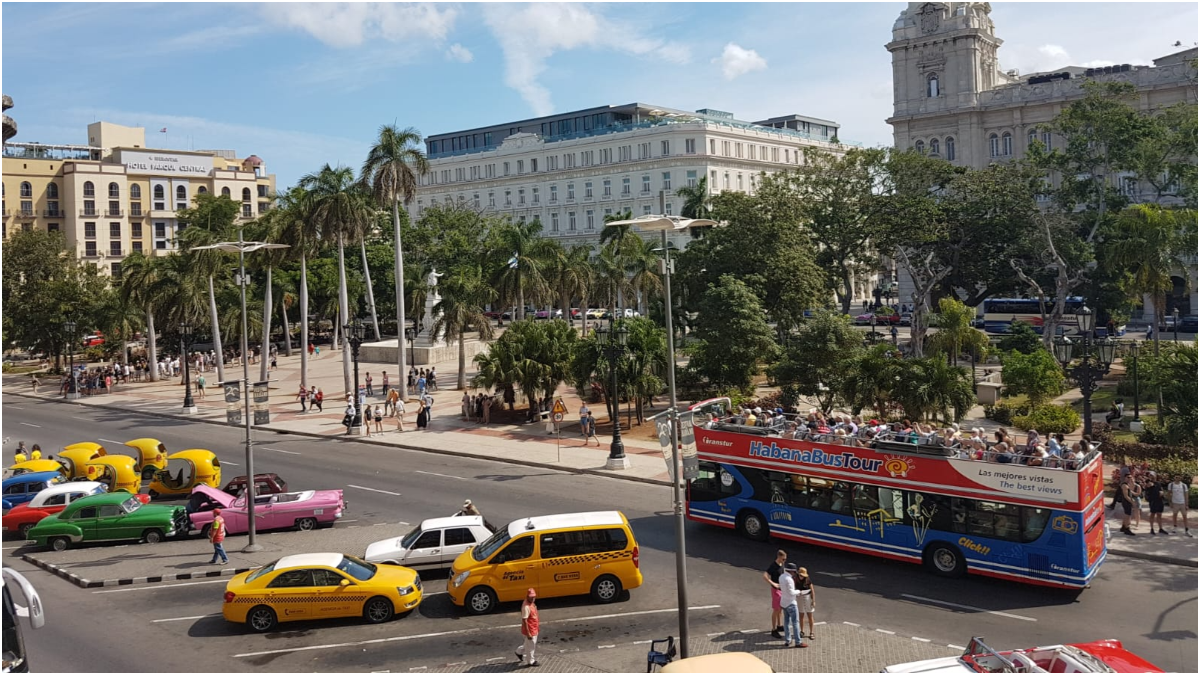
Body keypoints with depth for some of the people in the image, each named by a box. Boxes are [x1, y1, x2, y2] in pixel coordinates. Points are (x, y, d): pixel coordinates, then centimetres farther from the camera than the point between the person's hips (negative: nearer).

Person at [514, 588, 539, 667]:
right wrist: (528, 633, -25)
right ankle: (531, 661, 26)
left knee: (529, 644, 25)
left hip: (534, 629, 9)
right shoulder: (526, 607, -28)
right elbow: (524, 621, -27)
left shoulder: (532, 604, 2)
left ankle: (519, 652, 42)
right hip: (530, 630, -9)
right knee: (531, 646, 9)